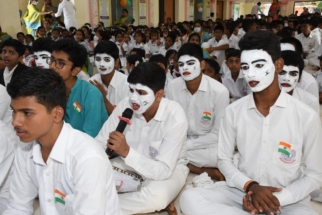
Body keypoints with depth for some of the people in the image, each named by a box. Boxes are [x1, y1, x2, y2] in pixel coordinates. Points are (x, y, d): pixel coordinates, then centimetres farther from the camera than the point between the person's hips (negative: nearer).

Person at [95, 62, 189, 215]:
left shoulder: (175, 117, -30)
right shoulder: (125, 105, -18)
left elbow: (163, 170, -32)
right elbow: (100, 142, -13)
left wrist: (126, 152, -44)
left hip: (169, 168, -3)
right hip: (131, 163, 4)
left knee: (157, 196, -36)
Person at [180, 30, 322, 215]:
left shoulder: (307, 116, -10)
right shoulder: (233, 111, -4)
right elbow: (225, 160, 4)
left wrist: (277, 199, -15)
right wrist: (251, 186, -14)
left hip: (289, 199, -2)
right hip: (243, 192, 3)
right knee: (190, 198, -24)